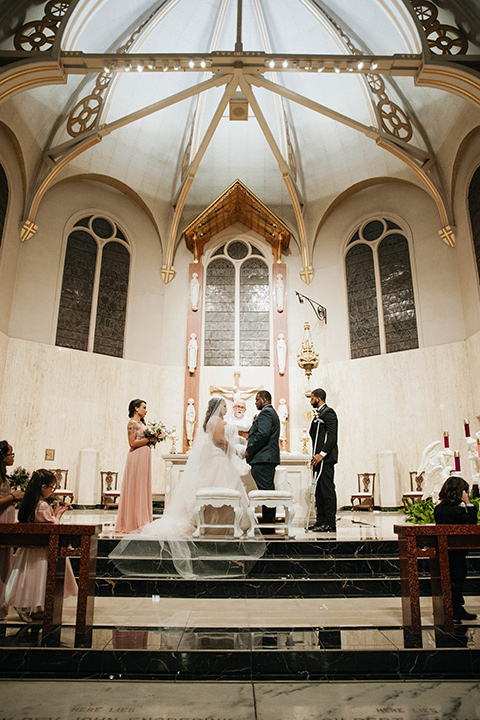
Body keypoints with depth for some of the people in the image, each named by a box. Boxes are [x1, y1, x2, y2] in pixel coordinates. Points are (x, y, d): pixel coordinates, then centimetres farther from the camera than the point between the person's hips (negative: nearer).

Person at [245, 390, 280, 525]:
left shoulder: (265, 413, -10)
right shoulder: (272, 412, 24)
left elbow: (262, 434, -21)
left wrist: (249, 450, -13)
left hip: (263, 458, -11)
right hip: (270, 458, 11)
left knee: (265, 490, -8)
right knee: (268, 490, 12)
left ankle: (268, 523, -6)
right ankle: (270, 521, 16)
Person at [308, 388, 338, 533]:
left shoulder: (328, 413, -9)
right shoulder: (319, 414, 21)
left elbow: (332, 436, -18)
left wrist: (322, 454, -22)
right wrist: (315, 456, 17)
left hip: (326, 458, -10)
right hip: (319, 458, 10)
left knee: (327, 489, -8)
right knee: (319, 490, 12)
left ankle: (330, 523, -4)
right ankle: (321, 521, 18)